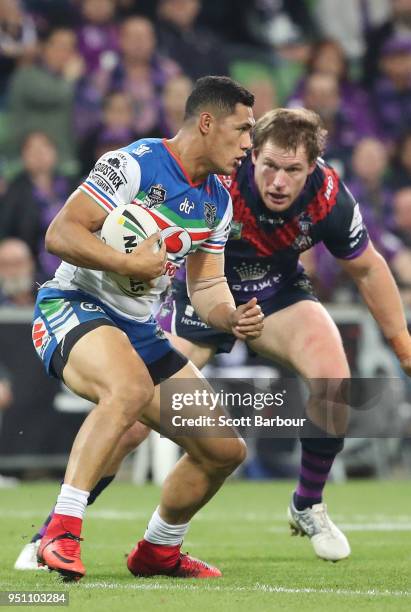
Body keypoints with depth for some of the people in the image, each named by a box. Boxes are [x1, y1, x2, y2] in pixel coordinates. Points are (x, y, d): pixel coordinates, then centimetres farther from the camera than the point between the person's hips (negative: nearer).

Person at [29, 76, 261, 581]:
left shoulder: (218, 202, 11)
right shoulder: (133, 165, -15)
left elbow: (206, 284, 13)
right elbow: (59, 234, -20)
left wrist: (232, 318, -7)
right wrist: (130, 263, -25)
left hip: (138, 330, 9)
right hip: (72, 308, -9)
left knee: (225, 450, 6)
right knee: (131, 387, -41)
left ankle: (158, 551, 29)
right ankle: (61, 534, -41)